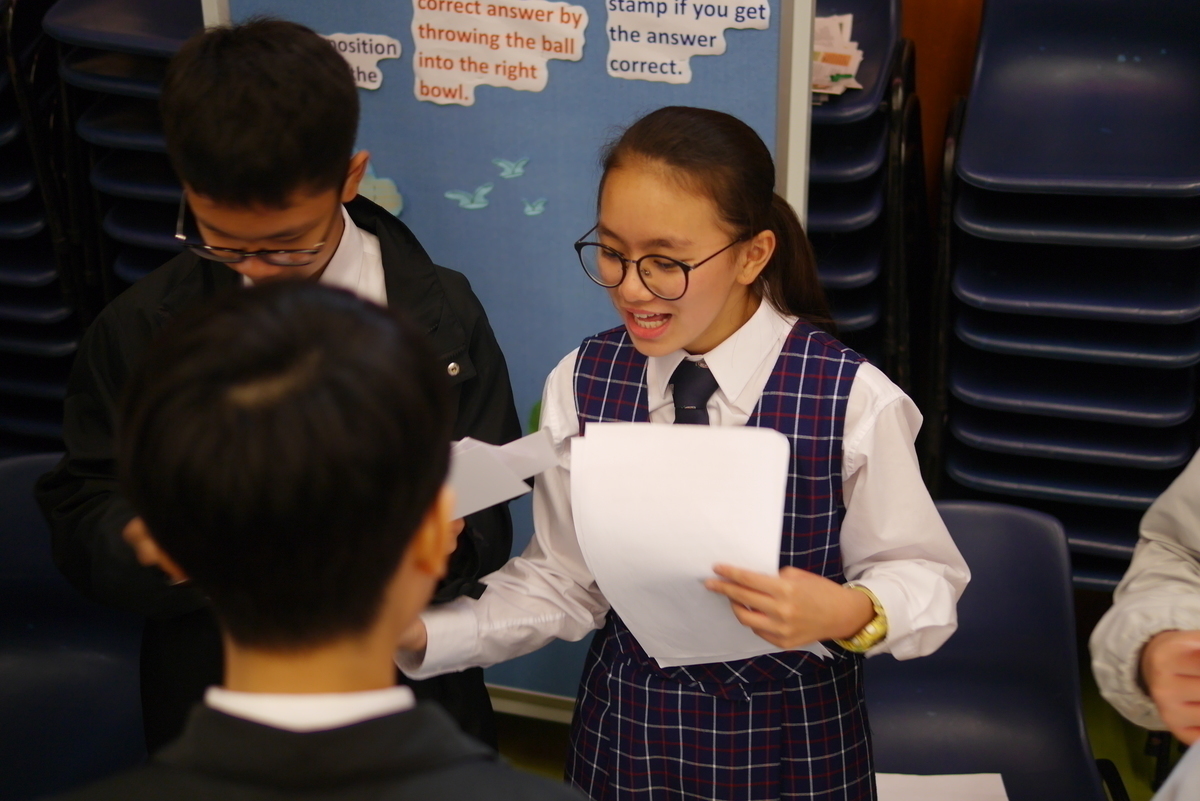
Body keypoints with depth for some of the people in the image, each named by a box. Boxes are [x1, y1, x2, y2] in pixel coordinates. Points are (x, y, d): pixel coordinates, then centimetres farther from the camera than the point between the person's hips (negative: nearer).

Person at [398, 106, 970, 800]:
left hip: (794, 743, -2)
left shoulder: (855, 401, -19)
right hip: (626, 731, 3)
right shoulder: (580, 384, -8)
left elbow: (927, 576, -9)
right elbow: (564, 581, -3)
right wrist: (422, 636, -14)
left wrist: (853, 613, -29)